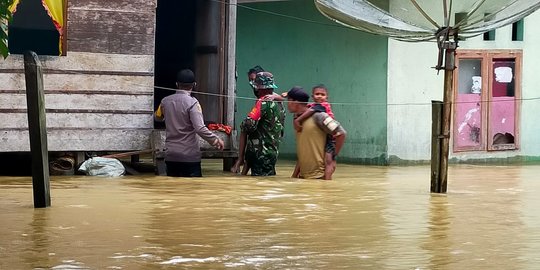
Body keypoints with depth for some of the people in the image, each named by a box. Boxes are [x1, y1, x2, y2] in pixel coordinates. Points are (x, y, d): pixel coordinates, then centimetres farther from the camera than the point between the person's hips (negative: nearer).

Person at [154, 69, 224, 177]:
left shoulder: (165, 101, 3)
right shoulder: (192, 103, -14)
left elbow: (158, 117, 24)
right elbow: (200, 128, -22)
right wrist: (215, 139, -10)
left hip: (170, 155, 5)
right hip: (189, 156, -5)